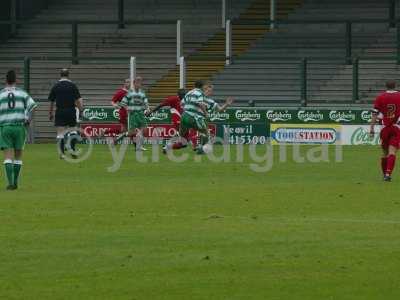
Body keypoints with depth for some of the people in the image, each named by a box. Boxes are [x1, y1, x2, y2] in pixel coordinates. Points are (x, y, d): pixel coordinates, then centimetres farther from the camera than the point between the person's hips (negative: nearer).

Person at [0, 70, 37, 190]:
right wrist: (27, 119, 3)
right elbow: (32, 105, -9)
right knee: (18, 155, 13)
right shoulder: (22, 93, 3)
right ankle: (15, 182, 14)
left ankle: (10, 183, -16)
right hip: (19, 126, 1)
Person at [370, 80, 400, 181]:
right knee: (392, 152, -9)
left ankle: (385, 174, 22)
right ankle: (388, 173, -23)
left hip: (385, 128, 2)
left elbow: (375, 114, -2)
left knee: (385, 153, 15)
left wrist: (372, 128, 0)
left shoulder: (380, 97, 1)